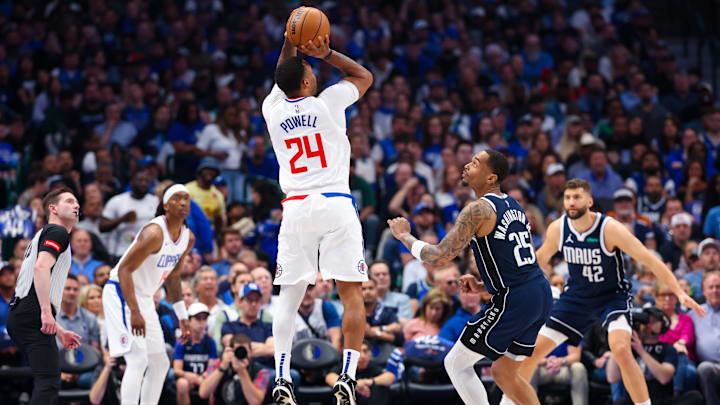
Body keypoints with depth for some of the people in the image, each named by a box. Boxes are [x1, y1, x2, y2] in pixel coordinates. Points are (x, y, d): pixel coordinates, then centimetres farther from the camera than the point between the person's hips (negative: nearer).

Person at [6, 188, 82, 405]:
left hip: (19, 317, 10)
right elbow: (41, 267, -18)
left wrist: (60, 331, 32)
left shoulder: (44, 234, 30)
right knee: (49, 382, -18)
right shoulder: (58, 232, 0)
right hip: (32, 316, -10)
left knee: (46, 381, 13)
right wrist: (46, 313, -24)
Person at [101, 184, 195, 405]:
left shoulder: (188, 238, 4)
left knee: (160, 364, 11)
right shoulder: (155, 233, -24)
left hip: (144, 298, 9)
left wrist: (182, 316, 18)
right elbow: (124, 270, -26)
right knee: (138, 360, -21)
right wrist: (134, 312, -32)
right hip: (121, 294, -9)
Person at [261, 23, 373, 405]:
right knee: (351, 293, 0)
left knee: (288, 296, 8)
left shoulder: (273, 109, 7)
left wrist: (290, 42, 22)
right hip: (335, 205, -3)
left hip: (296, 208, 3)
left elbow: (282, 79, 31)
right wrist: (326, 52, 10)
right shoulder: (327, 103, -1)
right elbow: (365, 76, 17)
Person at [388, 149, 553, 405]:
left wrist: (404, 235, -1)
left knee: (456, 364, 4)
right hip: (541, 295, 9)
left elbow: (439, 256, -15)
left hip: (513, 301, -9)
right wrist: (483, 286, 20)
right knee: (503, 374, 21)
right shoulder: (513, 206, 16)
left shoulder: (479, 209, -12)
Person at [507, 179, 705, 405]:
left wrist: (679, 293, -29)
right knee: (533, 350, 2)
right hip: (577, 297, 5)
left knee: (620, 349, -31)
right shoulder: (557, 229, -11)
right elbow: (541, 257, 11)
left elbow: (649, 260, -23)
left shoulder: (609, 229, -24)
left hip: (613, 295, -5)